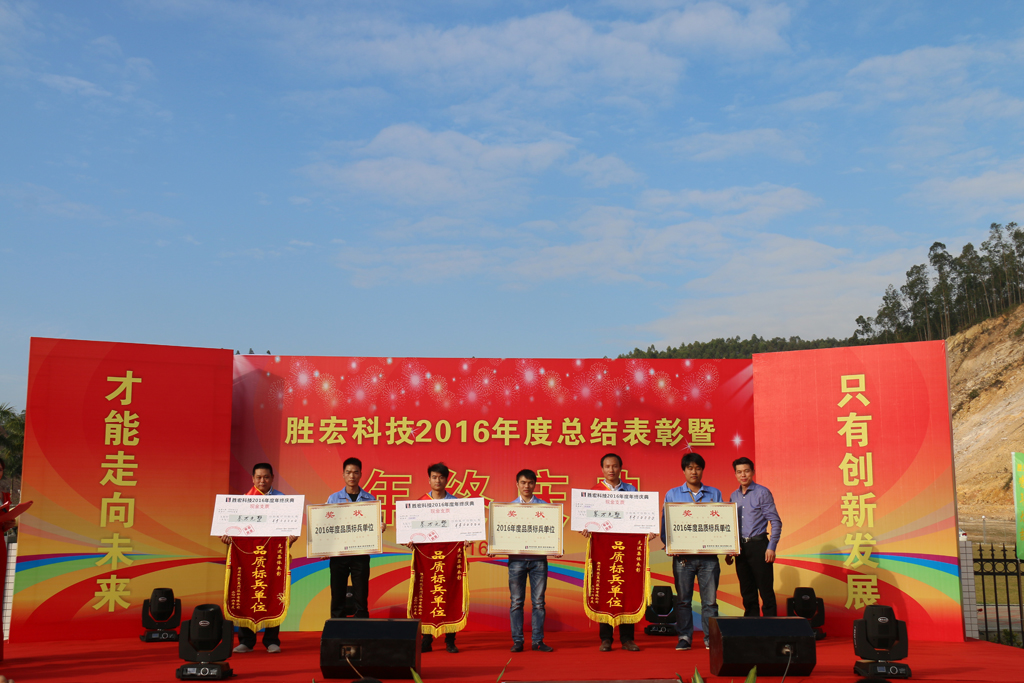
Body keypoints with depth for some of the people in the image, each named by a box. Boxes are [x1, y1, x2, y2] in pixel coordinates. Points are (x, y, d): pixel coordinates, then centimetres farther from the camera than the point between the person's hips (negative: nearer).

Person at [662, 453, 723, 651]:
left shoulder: (715, 494, 12)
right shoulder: (672, 494, 10)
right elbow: (666, 523, 7)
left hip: (708, 554, 0)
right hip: (683, 554, 0)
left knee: (710, 598, 1)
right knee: (683, 598, 3)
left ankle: (711, 637, 10)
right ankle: (684, 637, 11)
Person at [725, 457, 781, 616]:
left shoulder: (762, 492, -4)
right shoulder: (734, 496, 12)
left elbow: (776, 522, -6)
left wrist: (771, 547, -14)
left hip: (758, 545, -6)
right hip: (740, 548, 6)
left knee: (766, 590, -4)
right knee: (747, 593, 11)